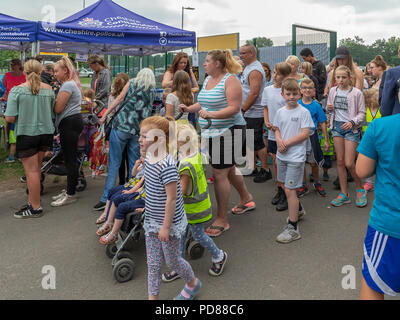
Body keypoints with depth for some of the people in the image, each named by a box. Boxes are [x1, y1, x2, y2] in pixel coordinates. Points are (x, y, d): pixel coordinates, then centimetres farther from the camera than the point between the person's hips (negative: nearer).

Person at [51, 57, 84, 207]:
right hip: (72, 121, 11)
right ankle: (69, 190, 23)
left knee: (70, 159, -6)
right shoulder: (71, 84, 21)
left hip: (69, 123, -11)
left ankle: (71, 195, 0)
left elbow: (58, 109, -16)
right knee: (70, 159, 14)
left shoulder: (67, 85, -13)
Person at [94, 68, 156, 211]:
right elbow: (148, 111, 14)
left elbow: (119, 99, 1)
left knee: (114, 163, -1)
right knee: (135, 164, 11)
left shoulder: (132, 83, 10)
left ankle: (106, 198, -1)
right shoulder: (153, 91, 16)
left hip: (121, 125, -2)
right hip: (138, 130, 2)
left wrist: (105, 115, 1)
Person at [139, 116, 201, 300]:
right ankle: (153, 296, 31)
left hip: (169, 223, -8)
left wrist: (166, 226, -19)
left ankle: (193, 283, 42)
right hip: (152, 222, 8)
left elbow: (171, 199, -25)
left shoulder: (167, 166, -28)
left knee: (172, 261, 14)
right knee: (153, 263, 15)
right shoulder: (149, 158, -1)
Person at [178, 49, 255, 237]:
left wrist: (211, 114, -29)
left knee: (220, 173, -8)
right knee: (229, 168, 20)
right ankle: (246, 199, 43)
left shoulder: (230, 80, -13)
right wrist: (189, 108, 11)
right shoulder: (208, 79, 13)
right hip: (211, 133, 9)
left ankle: (222, 220, 4)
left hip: (229, 131, -9)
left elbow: (234, 108, -21)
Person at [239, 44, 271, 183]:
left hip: (255, 113, -10)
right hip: (248, 113, 10)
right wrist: (242, 110, 18)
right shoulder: (248, 67, 15)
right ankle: (252, 168, 25)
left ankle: (266, 170, 7)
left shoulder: (255, 70, -17)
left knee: (258, 143, -3)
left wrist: (242, 110, -19)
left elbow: (254, 94, -24)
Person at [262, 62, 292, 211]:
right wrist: (267, 122, 1)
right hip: (272, 132, 6)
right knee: (275, 161, 12)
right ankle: (279, 190, 26)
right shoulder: (267, 90, 8)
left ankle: (286, 196, 7)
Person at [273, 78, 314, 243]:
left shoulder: (303, 112, -8)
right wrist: (279, 140, -7)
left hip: (296, 156, -6)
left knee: (289, 190, -9)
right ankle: (298, 210, 45)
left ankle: (293, 227, -1)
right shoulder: (280, 112, 8)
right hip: (281, 155, 6)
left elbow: (305, 133, -13)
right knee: (286, 186, 18)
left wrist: (287, 143, -16)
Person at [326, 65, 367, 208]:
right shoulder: (333, 91, 6)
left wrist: (352, 122, -21)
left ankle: (360, 189, 18)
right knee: (340, 161, 7)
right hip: (337, 126, 5)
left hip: (351, 128, -5)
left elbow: (362, 113, -4)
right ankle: (344, 194, 16)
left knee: (349, 163, -8)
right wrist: (329, 108, -5)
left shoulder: (356, 93, -8)